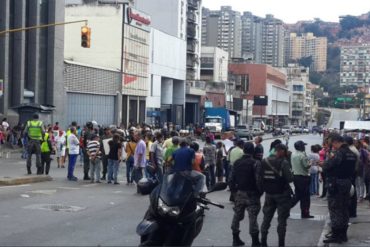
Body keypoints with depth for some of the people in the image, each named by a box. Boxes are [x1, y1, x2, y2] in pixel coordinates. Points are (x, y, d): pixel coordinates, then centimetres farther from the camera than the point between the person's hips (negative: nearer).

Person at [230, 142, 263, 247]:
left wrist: (233, 189, 16)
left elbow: (232, 178, 6)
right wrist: (260, 191, -5)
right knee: (252, 217, -3)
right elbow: (258, 180, -17)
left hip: (239, 193, 5)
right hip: (251, 194, -5)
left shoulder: (237, 163, 4)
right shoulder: (255, 163, -13)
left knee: (237, 216, 14)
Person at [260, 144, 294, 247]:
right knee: (282, 219, 2)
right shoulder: (283, 162, -15)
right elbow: (290, 178, -20)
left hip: (269, 194, 5)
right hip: (282, 194, -5)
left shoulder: (264, 161, -1)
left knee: (267, 218, 14)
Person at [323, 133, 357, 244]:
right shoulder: (351, 153, 9)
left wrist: (329, 159, -2)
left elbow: (326, 167, -22)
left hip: (336, 185, -9)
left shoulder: (339, 153, -20)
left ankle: (336, 235, 1)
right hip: (347, 183, 9)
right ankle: (343, 234, 22)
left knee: (335, 210, -1)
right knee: (344, 209, 14)